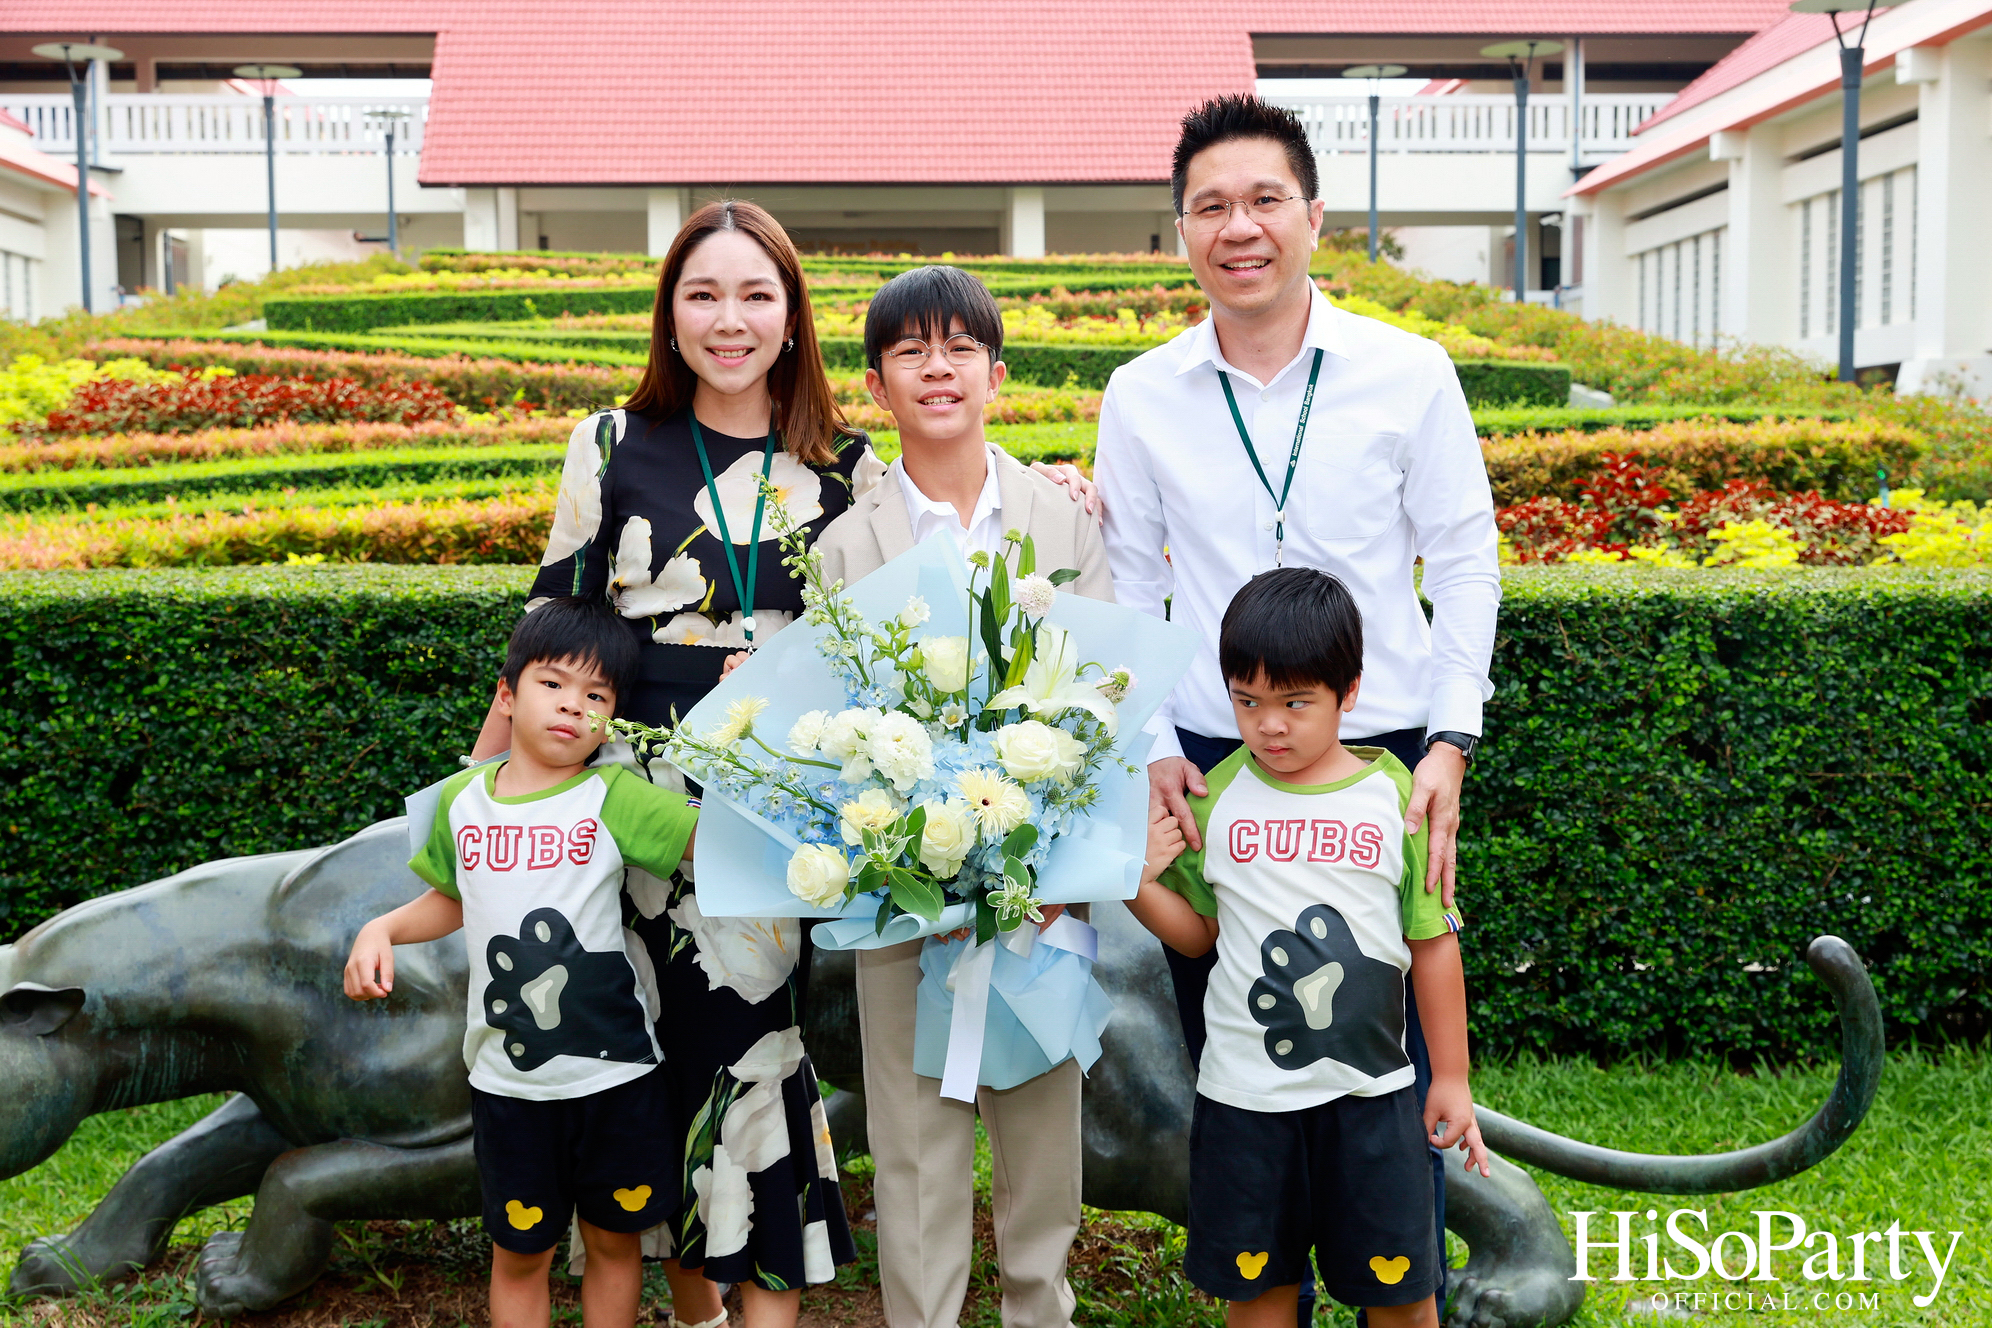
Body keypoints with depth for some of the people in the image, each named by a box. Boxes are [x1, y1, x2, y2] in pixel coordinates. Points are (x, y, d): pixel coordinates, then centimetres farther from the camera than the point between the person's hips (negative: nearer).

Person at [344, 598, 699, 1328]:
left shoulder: (615, 798, -10)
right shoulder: (460, 801, 2)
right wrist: (382, 929, 2)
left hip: (614, 1072, -2)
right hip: (506, 1080, 2)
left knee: (614, 1238, 14)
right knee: (518, 1251, 14)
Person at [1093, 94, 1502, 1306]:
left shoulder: (1411, 375, -1)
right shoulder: (1143, 396, 4)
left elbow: (1463, 565, 2)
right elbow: (1129, 590, 9)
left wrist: (1451, 742, -5)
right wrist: (1153, 745, 0)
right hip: (1211, 767, 2)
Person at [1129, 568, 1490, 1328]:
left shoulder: (1393, 795, -5)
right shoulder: (1216, 799, -2)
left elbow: (1433, 944, 2)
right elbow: (1198, 933, 7)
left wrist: (1452, 1078, 5)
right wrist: (1142, 883, -13)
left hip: (1369, 1090, -1)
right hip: (1244, 1093, 1)